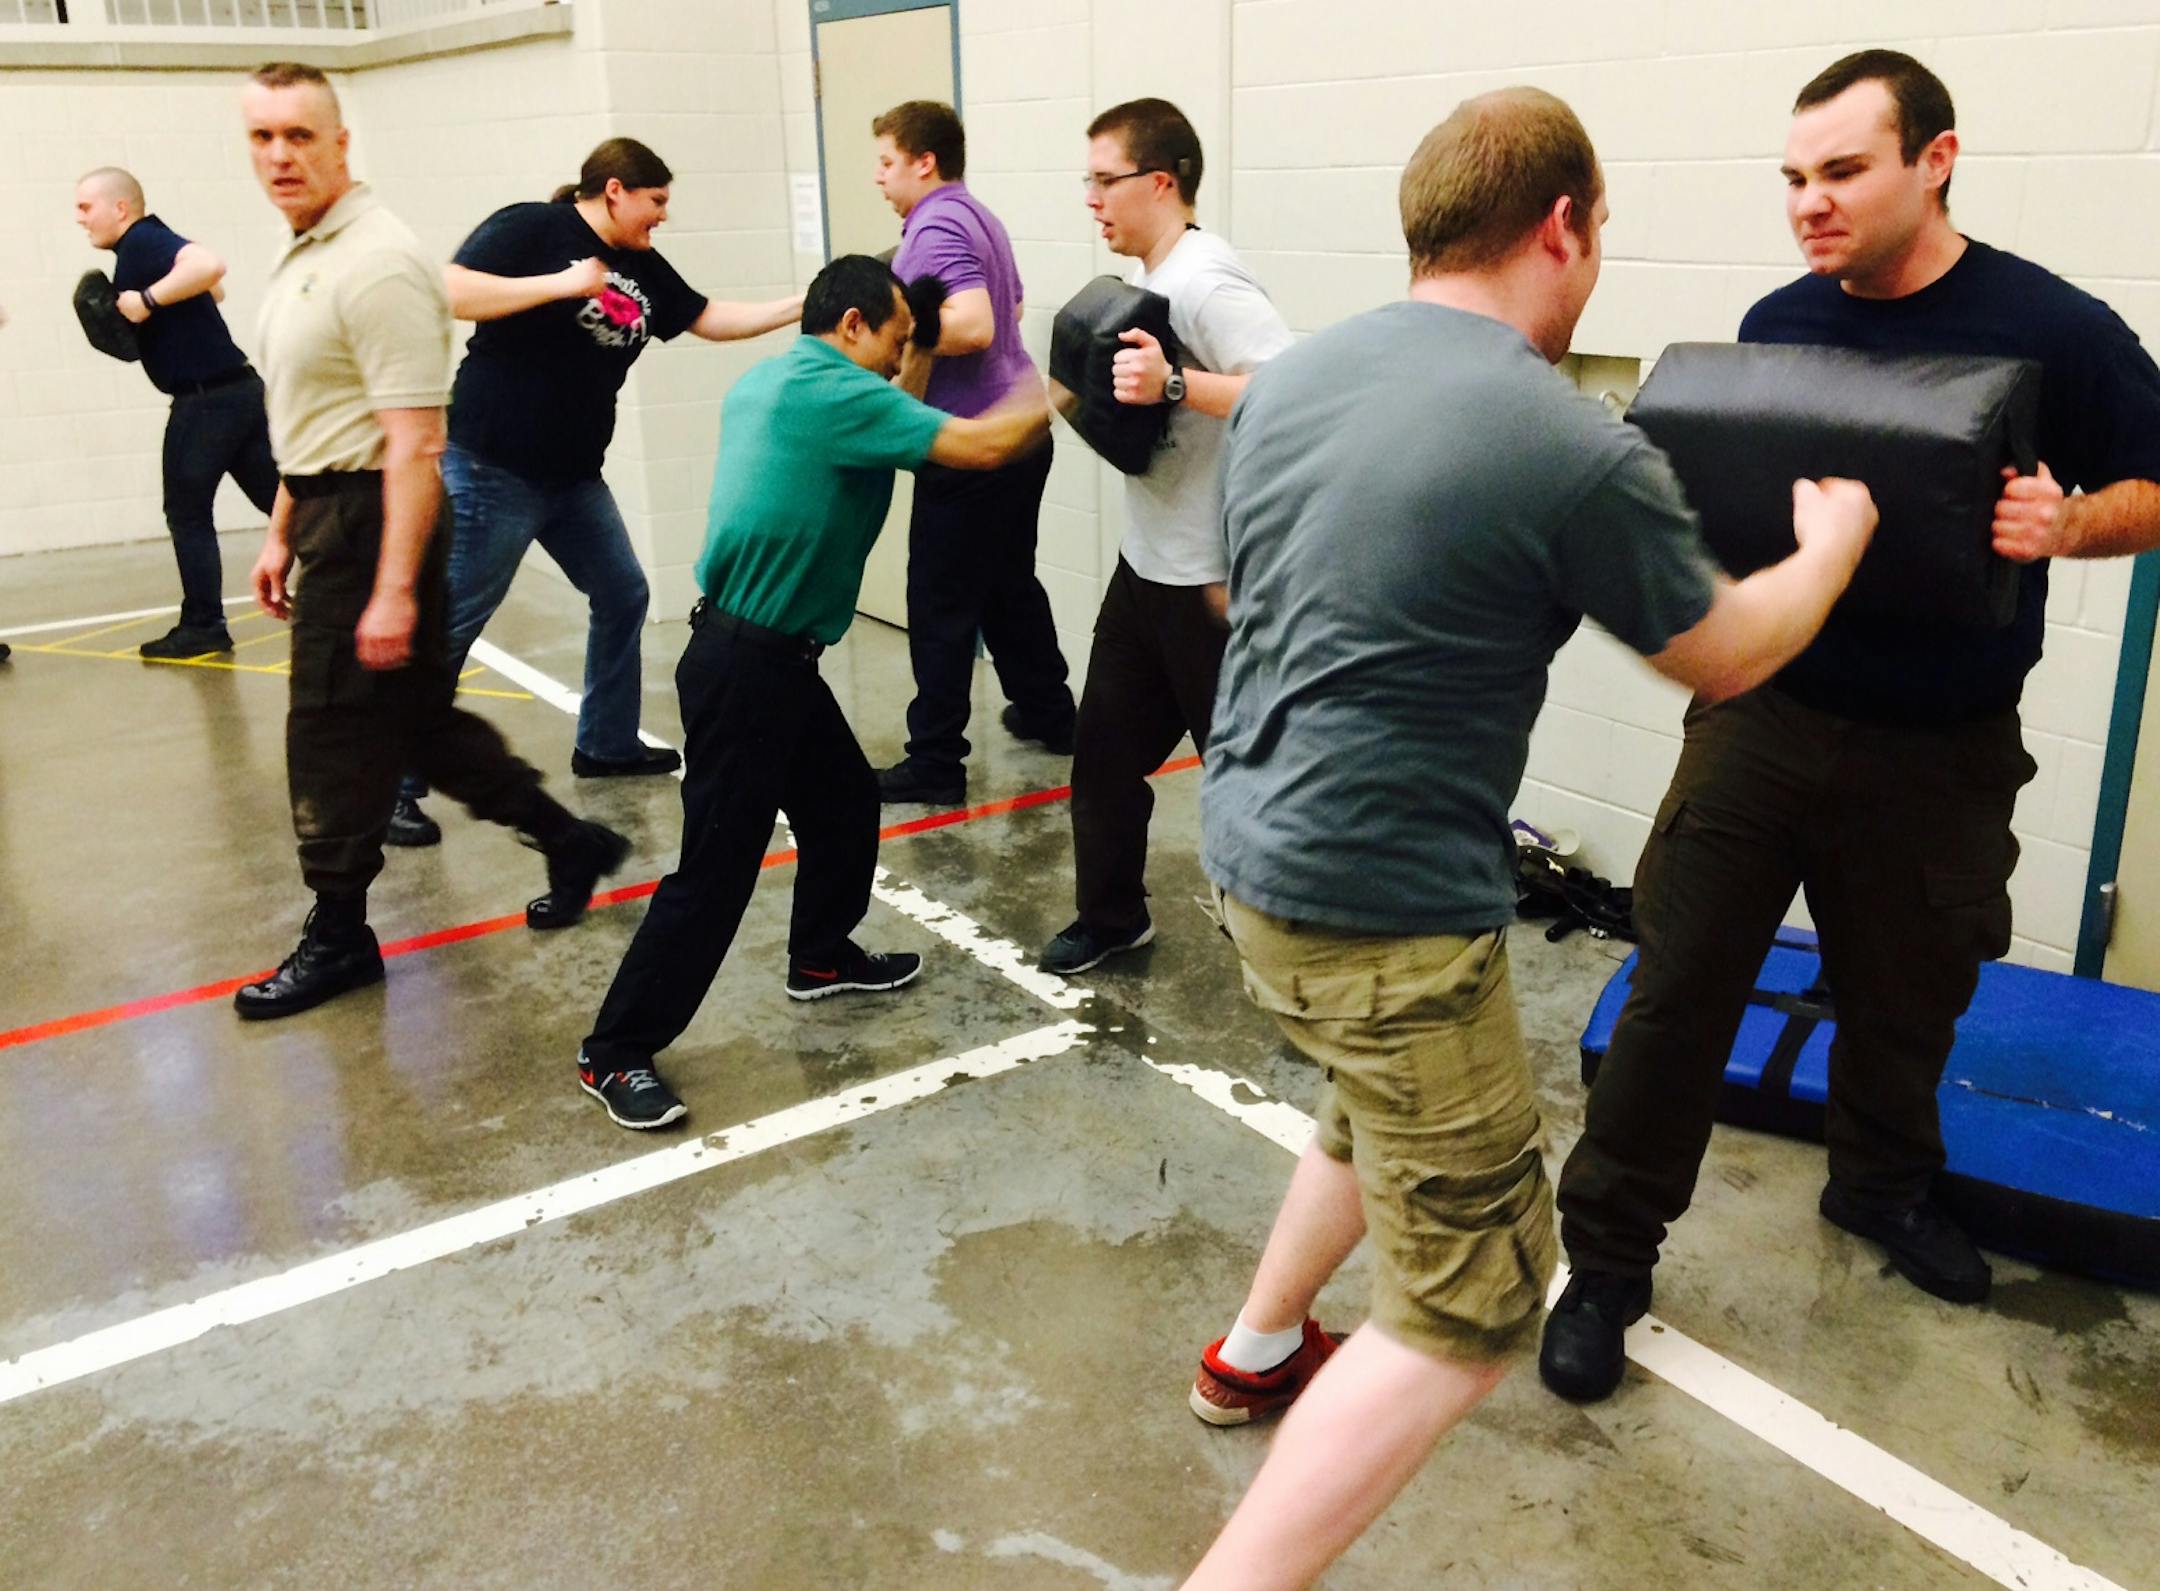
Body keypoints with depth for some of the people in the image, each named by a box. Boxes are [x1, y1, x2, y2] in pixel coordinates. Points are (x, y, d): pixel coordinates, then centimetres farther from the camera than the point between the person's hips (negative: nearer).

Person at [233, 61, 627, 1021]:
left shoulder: (376, 265, -18)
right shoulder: (301, 258, 13)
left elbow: (415, 442, -23)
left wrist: (395, 590, -25)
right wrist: (282, 534, 22)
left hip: (371, 523, -9)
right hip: (331, 514, 10)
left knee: (335, 741, 1)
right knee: (420, 720, 15)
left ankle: (337, 938, 17)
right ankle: (569, 843, 27)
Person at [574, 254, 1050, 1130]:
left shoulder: (770, 380, 13)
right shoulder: (834, 391, -17)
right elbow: (981, 446, -19)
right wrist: (1044, 401, -1)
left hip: (771, 656, 10)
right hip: (744, 664, -10)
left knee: (845, 799, 20)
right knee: (717, 864, -5)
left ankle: (822, 958, 40)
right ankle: (614, 1053, 6)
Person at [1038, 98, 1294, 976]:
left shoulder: (1206, 280, -19)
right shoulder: (1150, 277, 10)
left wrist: (1174, 384, -36)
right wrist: (1104, 389, 6)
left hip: (1214, 583, -9)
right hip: (1145, 568, 10)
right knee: (1104, 751, 17)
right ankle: (1111, 915, 34)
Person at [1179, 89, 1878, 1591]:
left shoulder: (1288, 376, 3)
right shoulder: (1580, 452, -17)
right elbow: (1723, 658, 0)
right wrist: (1835, 539, 20)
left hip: (1254, 847, 8)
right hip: (1386, 906, -8)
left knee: (1388, 1111, 33)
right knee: (1475, 1303, 4)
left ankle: (1259, 1350, 49)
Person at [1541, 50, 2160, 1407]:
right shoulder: (1775, 329, -1)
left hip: (1942, 755, -1)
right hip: (1765, 719, 1)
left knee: (1907, 997, 19)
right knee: (1681, 987, -2)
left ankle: (1883, 1184, 48)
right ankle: (1608, 1257, 13)